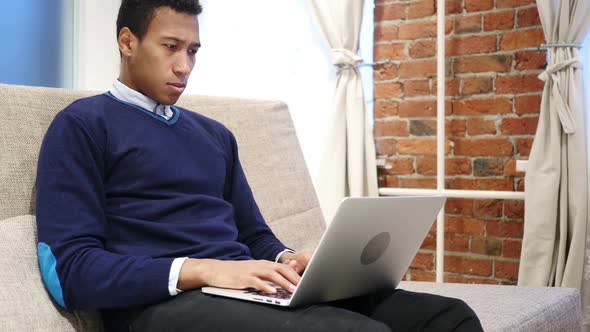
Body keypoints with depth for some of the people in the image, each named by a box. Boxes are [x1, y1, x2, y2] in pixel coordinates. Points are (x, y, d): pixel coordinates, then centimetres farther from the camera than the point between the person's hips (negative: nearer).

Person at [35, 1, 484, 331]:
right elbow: (71, 267, -7)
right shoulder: (82, 125, 4)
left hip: (246, 290, 6)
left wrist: (286, 260, 0)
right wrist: (201, 270, -19)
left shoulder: (215, 134, 24)